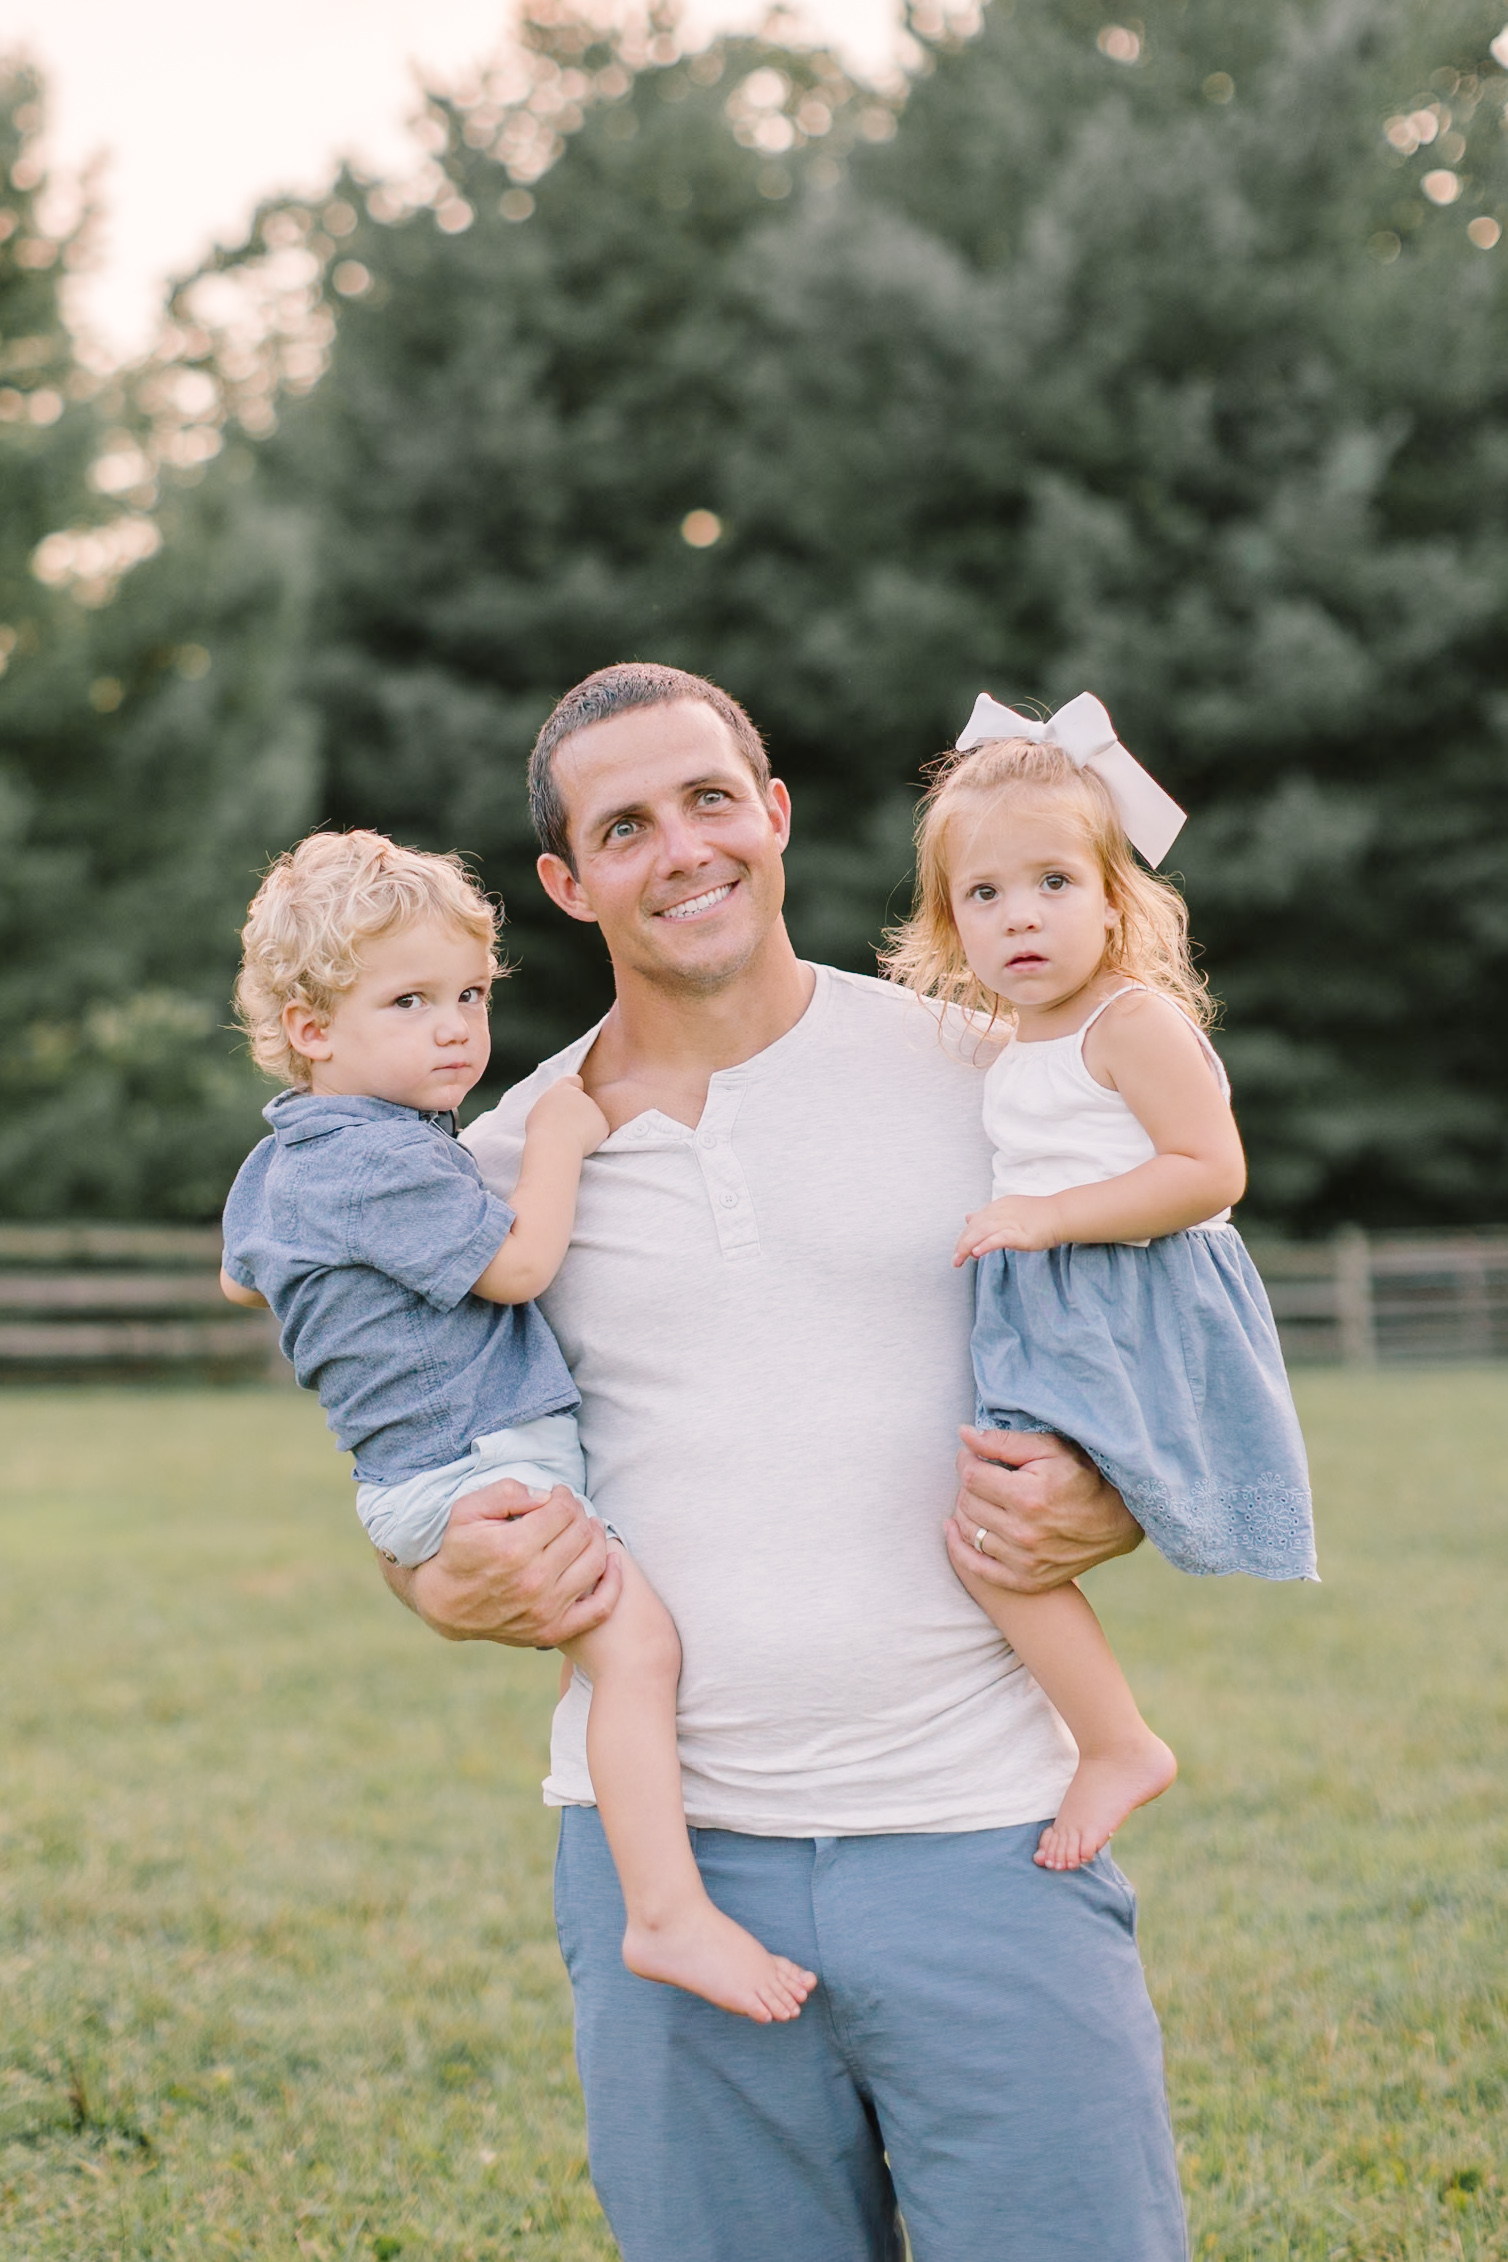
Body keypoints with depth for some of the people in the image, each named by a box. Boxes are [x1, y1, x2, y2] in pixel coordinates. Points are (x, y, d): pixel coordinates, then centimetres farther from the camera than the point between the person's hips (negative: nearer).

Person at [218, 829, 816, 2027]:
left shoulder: (286, 1161, 17)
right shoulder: (383, 1161, -17)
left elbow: (241, 1274, 34)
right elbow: (518, 1263, -19)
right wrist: (556, 1142, -8)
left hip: (446, 1468, 11)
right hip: (468, 1468, -11)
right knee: (635, 1637, -24)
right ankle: (670, 1913, -29)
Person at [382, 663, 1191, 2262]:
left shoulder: (975, 1071, 4)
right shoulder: (511, 1162, 7)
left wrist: (1103, 1508, -8)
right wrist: (454, 1589, -5)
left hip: (977, 1831, -1)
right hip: (660, 1841, 1)